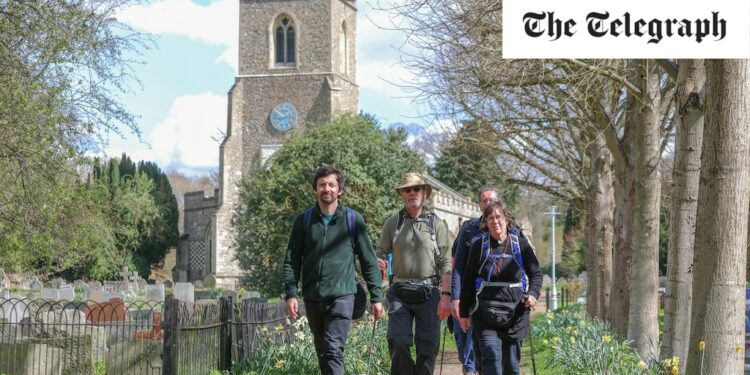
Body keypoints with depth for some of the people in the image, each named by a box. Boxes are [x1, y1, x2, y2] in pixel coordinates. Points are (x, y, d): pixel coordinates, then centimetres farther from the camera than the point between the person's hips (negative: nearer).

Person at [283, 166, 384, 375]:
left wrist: (376, 297, 1)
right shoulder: (303, 221, 6)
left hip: (342, 295, -3)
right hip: (312, 298, 3)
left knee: (334, 349, -16)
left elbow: (368, 261, 4)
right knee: (322, 352, 13)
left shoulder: (354, 220, 2)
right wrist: (291, 294, -5)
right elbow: (292, 261, 6)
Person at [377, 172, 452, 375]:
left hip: (428, 293, 0)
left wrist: (446, 295, -7)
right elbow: (381, 252, 10)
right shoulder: (392, 223, 8)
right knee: (398, 342, -11)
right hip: (400, 292, 0)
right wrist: (379, 262, -14)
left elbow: (445, 263, 2)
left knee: (428, 347, 0)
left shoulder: (437, 224, 5)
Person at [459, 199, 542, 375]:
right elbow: (467, 281, 10)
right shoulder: (479, 246, 4)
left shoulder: (521, 244, 3)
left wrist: (533, 294, -10)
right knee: (491, 358, -15)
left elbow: (536, 273, 10)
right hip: (485, 314, -1)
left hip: (515, 313, 1)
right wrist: (464, 312, 10)